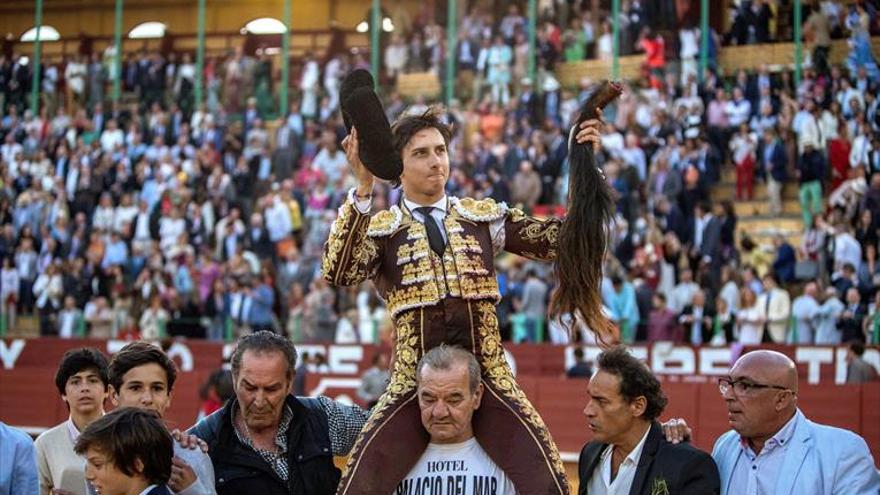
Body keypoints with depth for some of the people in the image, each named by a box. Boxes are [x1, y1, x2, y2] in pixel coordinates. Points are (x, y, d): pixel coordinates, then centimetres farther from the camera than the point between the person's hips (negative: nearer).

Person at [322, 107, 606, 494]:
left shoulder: (485, 215, 13)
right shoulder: (380, 228, 4)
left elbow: (559, 239, 6)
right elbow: (337, 274, -16)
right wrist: (362, 187, -24)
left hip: (488, 375, 2)